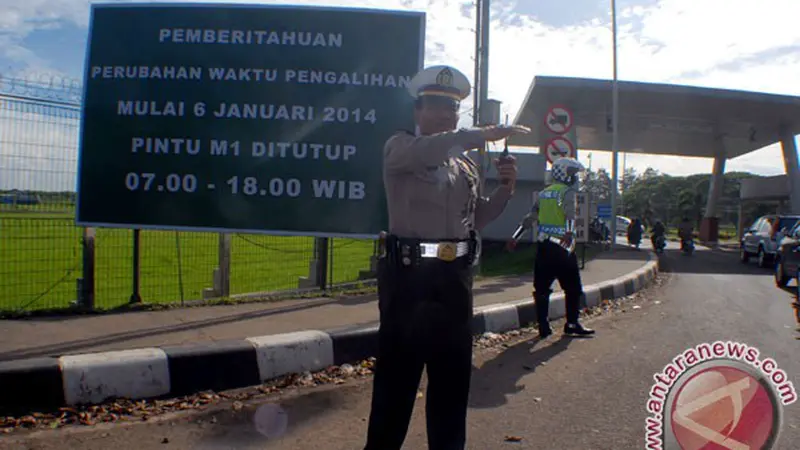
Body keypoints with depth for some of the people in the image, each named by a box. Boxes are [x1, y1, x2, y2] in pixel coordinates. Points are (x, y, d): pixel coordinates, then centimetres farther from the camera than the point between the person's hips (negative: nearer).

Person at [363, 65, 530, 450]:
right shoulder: (399, 148, -2)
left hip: (456, 275, 6)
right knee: (398, 373, -1)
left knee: (453, 374, 15)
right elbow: (424, 150, -25)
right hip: (409, 273, -5)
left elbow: (476, 218, 21)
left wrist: (504, 189, 4)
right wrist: (483, 135, -31)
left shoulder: (467, 165, 15)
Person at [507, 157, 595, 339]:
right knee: (572, 287, 6)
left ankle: (543, 326, 11)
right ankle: (572, 323, 10)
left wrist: (516, 237, 15)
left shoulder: (543, 193, 17)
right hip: (562, 245, -6)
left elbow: (530, 217, 16)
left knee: (542, 286, 9)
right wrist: (569, 232, -37)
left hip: (544, 245, 7)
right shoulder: (567, 192, -3)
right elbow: (570, 214, -22)